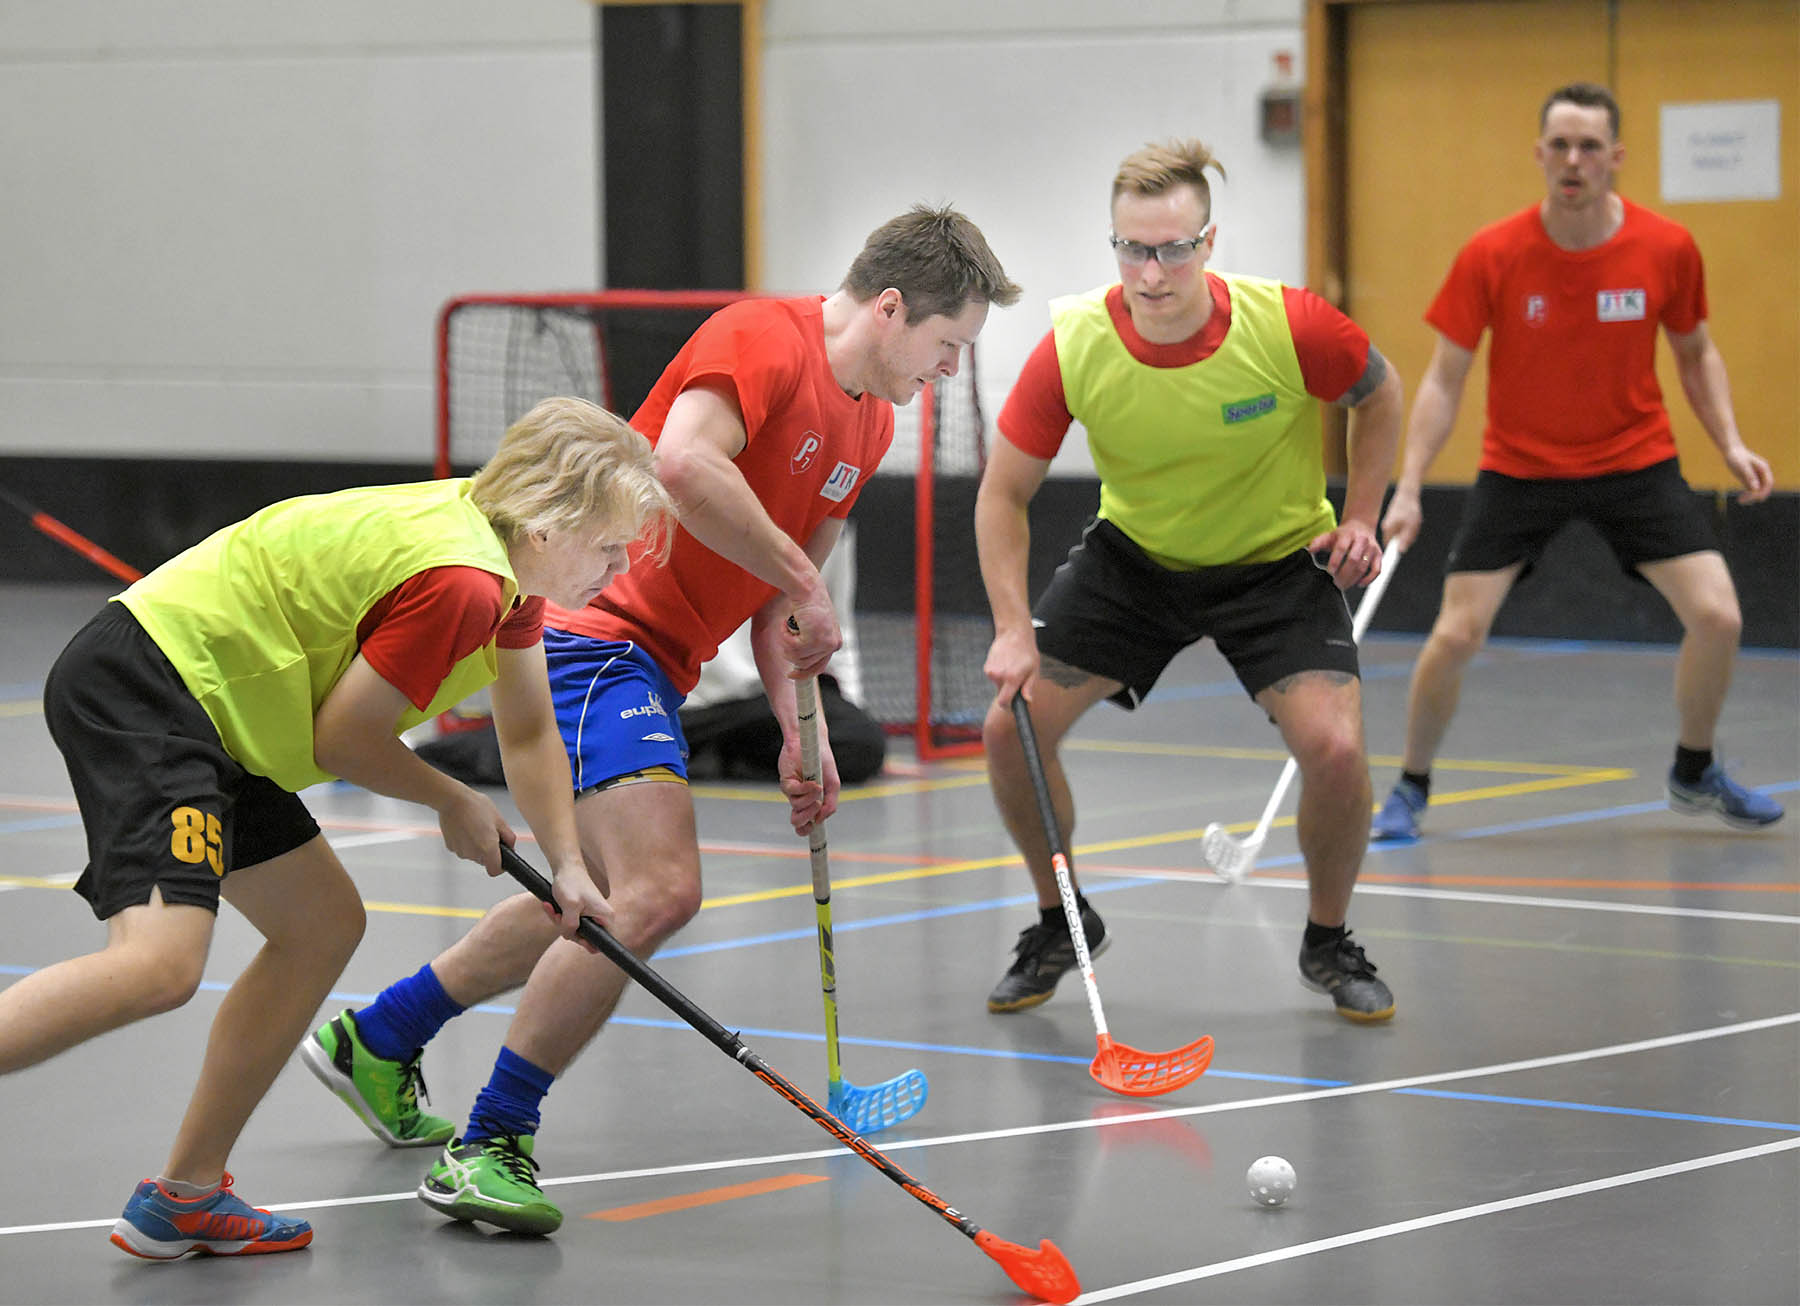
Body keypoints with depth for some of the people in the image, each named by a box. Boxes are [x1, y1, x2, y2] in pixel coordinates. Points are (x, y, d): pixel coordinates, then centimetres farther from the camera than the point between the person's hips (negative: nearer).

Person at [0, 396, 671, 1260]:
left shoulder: (514, 567, 10)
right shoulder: (460, 581, -22)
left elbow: (528, 732, 24)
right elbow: (343, 740, -15)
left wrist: (566, 867, 16)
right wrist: (455, 805, 3)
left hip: (209, 720, 11)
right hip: (140, 689, -11)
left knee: (325, 927, 17)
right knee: (160, 962, -27)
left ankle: (183, 1198, 20)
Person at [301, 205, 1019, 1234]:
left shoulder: (871, 423, 14)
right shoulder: (764, 338, -15)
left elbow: (778, 602, 19)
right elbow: (685, 463, -34)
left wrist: (800, 732, 9)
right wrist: (803, 581, -27)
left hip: (652, 668, 11)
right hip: (596, 630, -11)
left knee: (596, 900, 23)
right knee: (660, 889, -23)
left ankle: (376, 1042, 42)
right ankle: (492, 1147, -14)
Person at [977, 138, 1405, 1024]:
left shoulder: (1289, 327, -27)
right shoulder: (1072, 349, -24)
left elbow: (1377, 393, -4)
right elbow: (1004, 492, -12)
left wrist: (1358, 519, -10)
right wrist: (1014, 629, -21)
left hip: (1277, 561, -2)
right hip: (1133, 555, 2)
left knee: (1334, 745, -21)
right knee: (1012, 725, -8)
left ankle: (1328, 944, 8)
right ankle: (1061, 924, 19)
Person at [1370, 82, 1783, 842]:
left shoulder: (1666, 250, -11)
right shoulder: (1491, 257, -15)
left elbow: (1695, 355, 7)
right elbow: (1444, 381, -9)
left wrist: (1731, 444, -6)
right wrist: (1408, 489, -18)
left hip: (1635, 460, 1)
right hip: (1519, 466, -1)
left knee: (1716, 616, -12)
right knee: (1455, 636, -12)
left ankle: (1693, 774, 15)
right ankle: (1410, 790, 13)